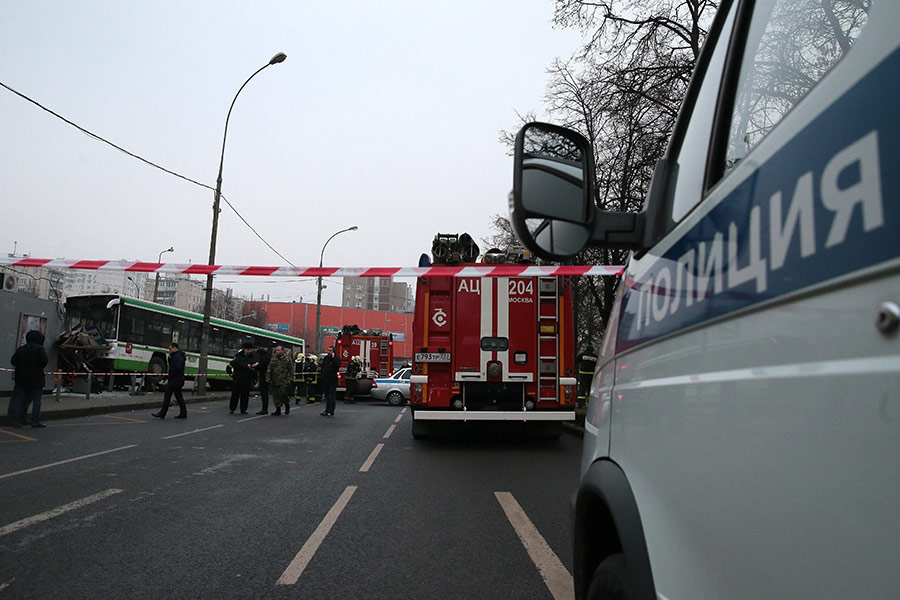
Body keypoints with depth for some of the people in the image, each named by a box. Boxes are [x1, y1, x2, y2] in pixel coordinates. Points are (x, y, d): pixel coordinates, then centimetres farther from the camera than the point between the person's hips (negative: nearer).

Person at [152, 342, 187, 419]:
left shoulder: (178, 356, -15)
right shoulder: (177, 355, 18)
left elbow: (176, 369, -24)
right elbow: (171, 365, 24)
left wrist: (169, 379, -18)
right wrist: (170, 358, 7)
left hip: (175, 380, -10)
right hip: (178, 380, 10)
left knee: (167, 396, -6)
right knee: (179, 396, 11)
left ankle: (162, 414, -3)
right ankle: (183, 413, 13)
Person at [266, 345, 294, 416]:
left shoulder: (287, 359, -2)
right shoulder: (273, 359, 10)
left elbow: (291, 370, -1)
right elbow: (269, 370, 11)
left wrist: (290, 379, -6)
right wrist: (268, 378, 4)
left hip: (284, 381, -4)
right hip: (274, 382, 4)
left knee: (283, 395, -7)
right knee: (275, 396, 6)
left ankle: (287, 407, 19)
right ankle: (278, 410, 16)